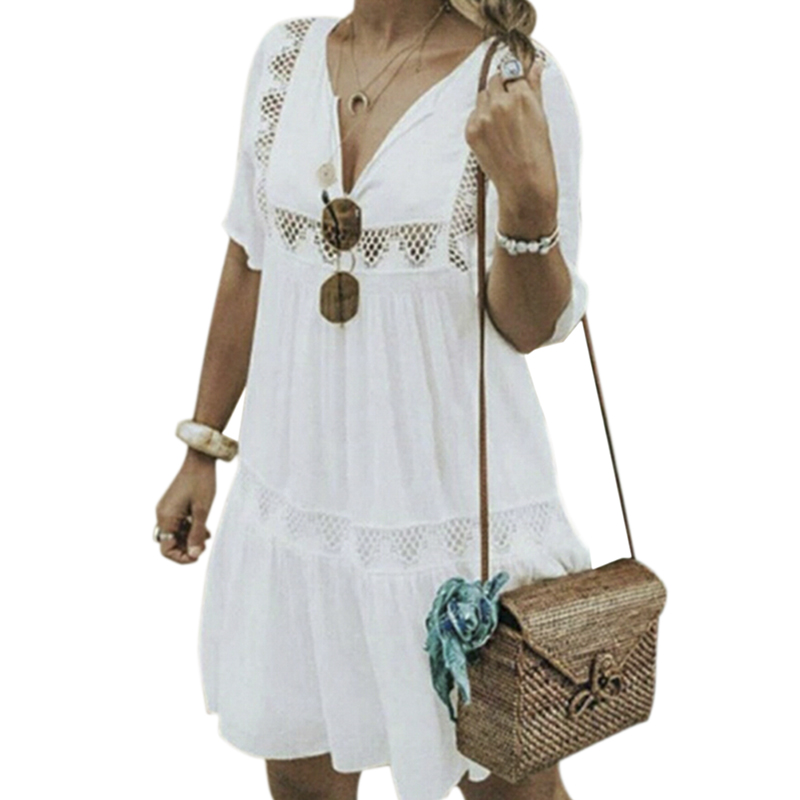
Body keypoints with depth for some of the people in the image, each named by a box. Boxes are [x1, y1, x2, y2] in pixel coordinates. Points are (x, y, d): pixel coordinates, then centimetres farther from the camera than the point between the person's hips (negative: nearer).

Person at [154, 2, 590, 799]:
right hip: (301, 491, 4)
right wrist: (202, 448, 12)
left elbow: (532, 327, -9)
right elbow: (248, 266, 9)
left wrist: (529, 194, -27)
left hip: (457, 503, -3)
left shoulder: (515, 79, -10)